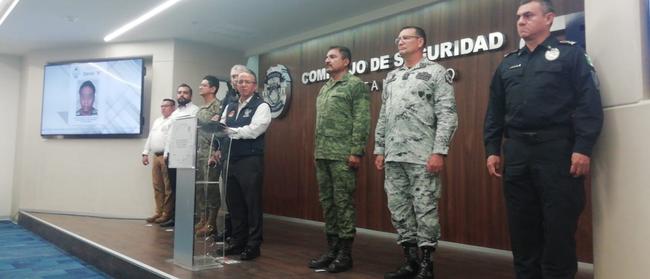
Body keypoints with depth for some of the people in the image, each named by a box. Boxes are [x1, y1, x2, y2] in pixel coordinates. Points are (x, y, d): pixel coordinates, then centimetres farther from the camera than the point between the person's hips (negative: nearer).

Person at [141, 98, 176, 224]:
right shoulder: (157, 121, 24)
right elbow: (150, 137, 25)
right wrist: (145, 153, 17)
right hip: (156, 156, 8)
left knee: (168, 187, -3)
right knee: (157, 186, 9)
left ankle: (167, 214, 2)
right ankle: (159, 212, 15)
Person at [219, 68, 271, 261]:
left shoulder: (261, 106, -3)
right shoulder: (230, 107, 18)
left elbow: (253, 131, -17)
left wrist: (229, 130, -14)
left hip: (251, 161, -6)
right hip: (231, 160, 7)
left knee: (252, 203, 0)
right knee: (234, 203, 12)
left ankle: (253, 245, 10)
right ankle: (237, 242, 24)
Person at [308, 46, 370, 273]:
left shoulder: (356, 85, -3)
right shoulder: (324, 89, 20)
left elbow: (361, 121, -11)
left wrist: (356, 152, -17)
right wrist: (316, 149, 15)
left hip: (343, 155, -8)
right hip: (322, 155, 8)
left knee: (343, 202, -3)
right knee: (327, 202, 10)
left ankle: (345, 253, 7)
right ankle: (332, 249, 20)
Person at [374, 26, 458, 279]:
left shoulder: (435, 72, 0)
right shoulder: (391, 77, 19)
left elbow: (447, 115, -8)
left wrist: (439, 151, -16)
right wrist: (379, 149, 13)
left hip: (422, 155, -6)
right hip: (393, 155, 6)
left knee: (425, 208, -2)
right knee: (398, 207, 8)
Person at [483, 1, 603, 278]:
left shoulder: (570, 54, 6)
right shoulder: (507, 64, 18)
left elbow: (589, 104, -4)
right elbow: (494, 112, 15)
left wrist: (583, 148, -14)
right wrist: (492, 150, 5)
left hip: (557, 150, -4)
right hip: (516, 152, 4)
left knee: (559, 228, 1)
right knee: (521, 228, 9)